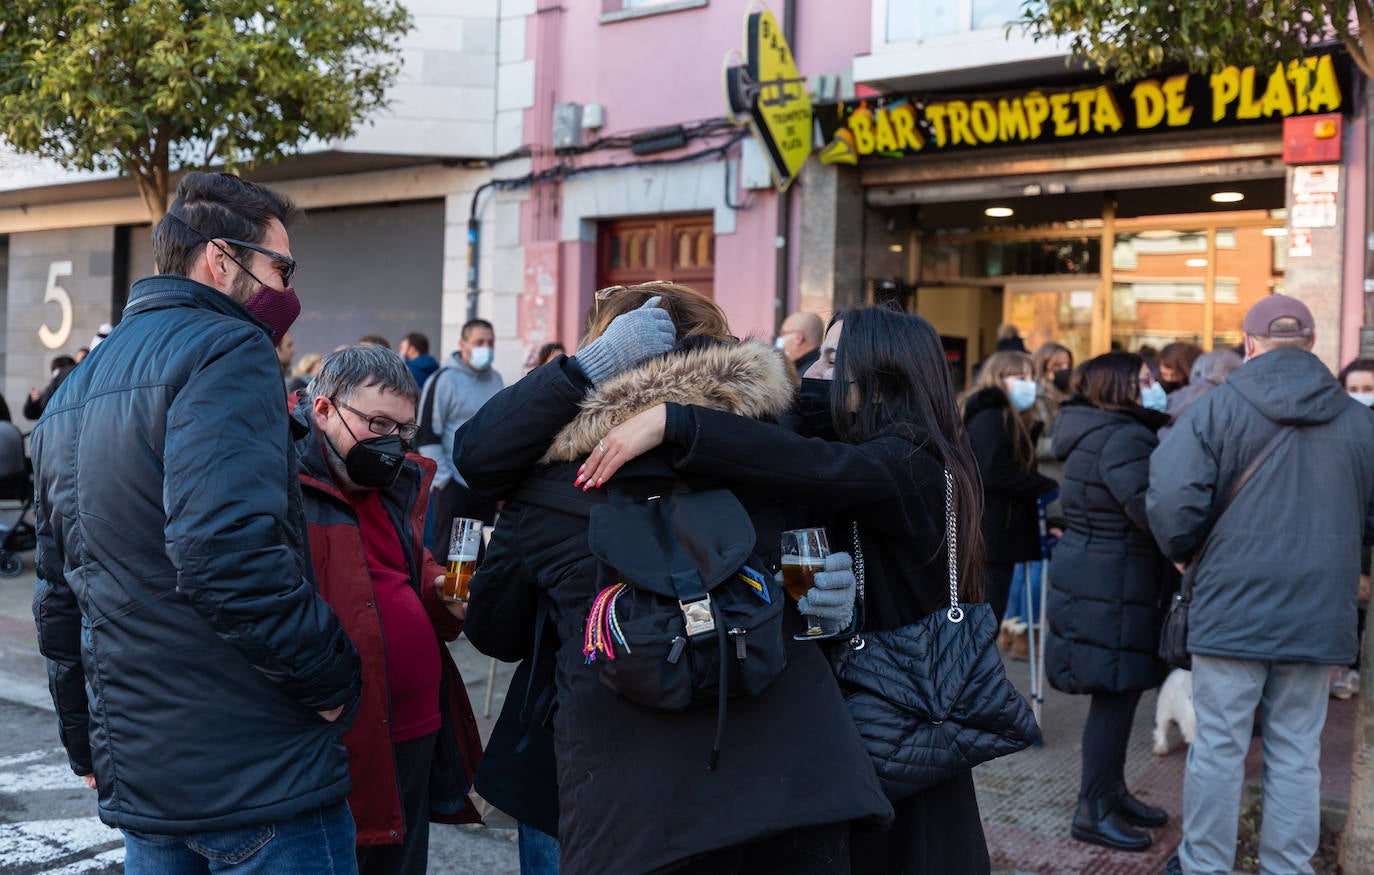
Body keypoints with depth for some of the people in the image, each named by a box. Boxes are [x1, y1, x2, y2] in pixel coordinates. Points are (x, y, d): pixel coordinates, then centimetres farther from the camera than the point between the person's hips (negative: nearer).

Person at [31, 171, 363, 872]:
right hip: (259, 778, -9)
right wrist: (334, 681, -15)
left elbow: (58, 597, 22)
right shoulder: (226, 350, -13)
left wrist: (89, 749, 29)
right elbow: (231, 557, -27)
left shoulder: (72, 394, 16)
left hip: (136, 781, 9)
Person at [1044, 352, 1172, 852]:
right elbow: (1152, 509, -28)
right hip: (1110, 586, -11)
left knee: (1118, 693, 18)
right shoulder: (1124, 440, -19)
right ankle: (1092, 812, 3)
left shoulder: (1099, 432, 16)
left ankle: (1111, 791, 30)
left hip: (1099, 579, 11)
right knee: (1115, 694, -4)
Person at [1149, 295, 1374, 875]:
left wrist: (1182, 550, 3)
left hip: (1231, 609, -2)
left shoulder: (1217, 408, -7)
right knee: (1296, 754, 10)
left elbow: (1171, 498, -15)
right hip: (1318, 614, 3)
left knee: (1218, 748, 6)